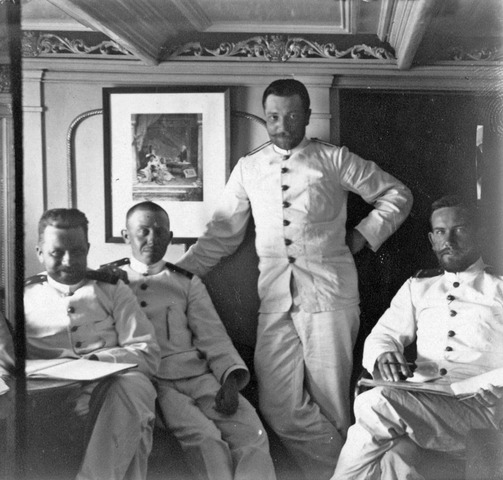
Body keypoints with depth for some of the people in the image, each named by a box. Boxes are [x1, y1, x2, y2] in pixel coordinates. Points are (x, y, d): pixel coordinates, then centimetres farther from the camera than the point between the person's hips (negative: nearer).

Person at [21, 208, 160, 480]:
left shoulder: (113, 290, 16)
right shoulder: (23, 296, 18)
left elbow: (147, 354, 7)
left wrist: (95, 360, -10)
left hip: (110, 387, 0)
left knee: (132, 385, -36)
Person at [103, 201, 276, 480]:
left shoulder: (187, 282, 20)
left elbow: (212, 336, 10)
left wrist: (231, 379, -5)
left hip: (197, 373, 3)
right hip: (151, 378, -3)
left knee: (252, 433, -20)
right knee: (204, 436, -28)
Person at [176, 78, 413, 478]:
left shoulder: (334, 160, 7)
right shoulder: (248, 168, 14)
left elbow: (397, 195, 14)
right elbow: (223, 234, 15)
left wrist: (364, 236, 3)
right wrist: (178, 272, 6)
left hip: (328, 293, -2)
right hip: (275, 297, 3)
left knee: (330, 405, 2)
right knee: (278, 408, -5)